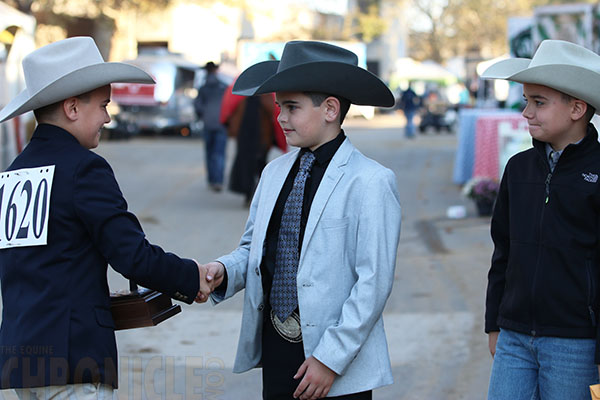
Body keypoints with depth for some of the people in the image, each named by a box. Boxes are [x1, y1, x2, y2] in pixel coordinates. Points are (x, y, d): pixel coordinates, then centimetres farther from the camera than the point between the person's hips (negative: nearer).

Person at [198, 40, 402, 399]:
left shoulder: (371, 182, -11)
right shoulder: (274, 173, 10)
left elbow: (374, 282, -15)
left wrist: (330, 359, -17)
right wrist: (224, 271, -5)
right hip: (275, 349, 6)